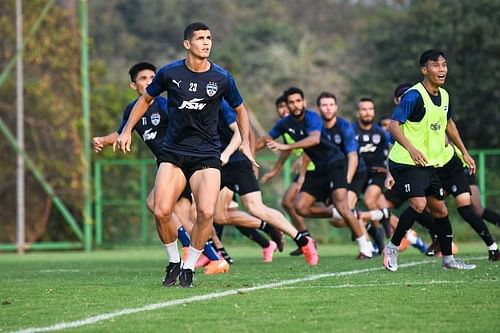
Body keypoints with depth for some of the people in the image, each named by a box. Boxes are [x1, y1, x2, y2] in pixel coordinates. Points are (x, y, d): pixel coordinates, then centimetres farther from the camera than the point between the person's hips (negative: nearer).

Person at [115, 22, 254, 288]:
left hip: (207, 156, 0)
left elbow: (240, 110, 14)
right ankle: (174, 261, 14)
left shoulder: (222, 78, -3)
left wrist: (245, 143, 4)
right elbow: (146, 99, 13)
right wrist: (127, 131, 10)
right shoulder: (169, 73, -4)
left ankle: (189, 267, 2)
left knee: (206, 213, -17)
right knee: (162, 213, -12)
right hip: (173, 153, 1)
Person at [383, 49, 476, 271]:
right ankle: (392, 248, -9)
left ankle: (448, 259, 22)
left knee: (439, 209, 10)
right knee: (419, 204, -23)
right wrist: (411, 149, -37)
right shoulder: (414, 96, -17)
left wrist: (464, 153, 27)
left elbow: (448, 124, 26)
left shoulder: (444, 96, 8)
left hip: (429, 163, 8)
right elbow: (393, 124, -24)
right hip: (407, 162, -8)